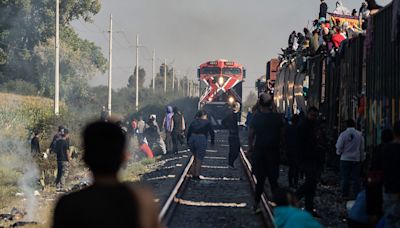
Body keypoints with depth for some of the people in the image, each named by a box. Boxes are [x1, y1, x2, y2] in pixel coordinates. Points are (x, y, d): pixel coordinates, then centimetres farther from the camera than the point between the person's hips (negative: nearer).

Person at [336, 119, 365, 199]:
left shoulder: (343, 134, -8)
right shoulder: (360, 135, -2)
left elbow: (339, 147, -5)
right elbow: (362, 148, 3)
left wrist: (339, 152, 17)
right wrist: (362, 159, 13)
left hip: (345, 159, -2)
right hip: (356, 159, 2)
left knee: (345, 178, 4)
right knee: (356, 178, 6)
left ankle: (345, 195, 5)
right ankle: (357, 195, 7)